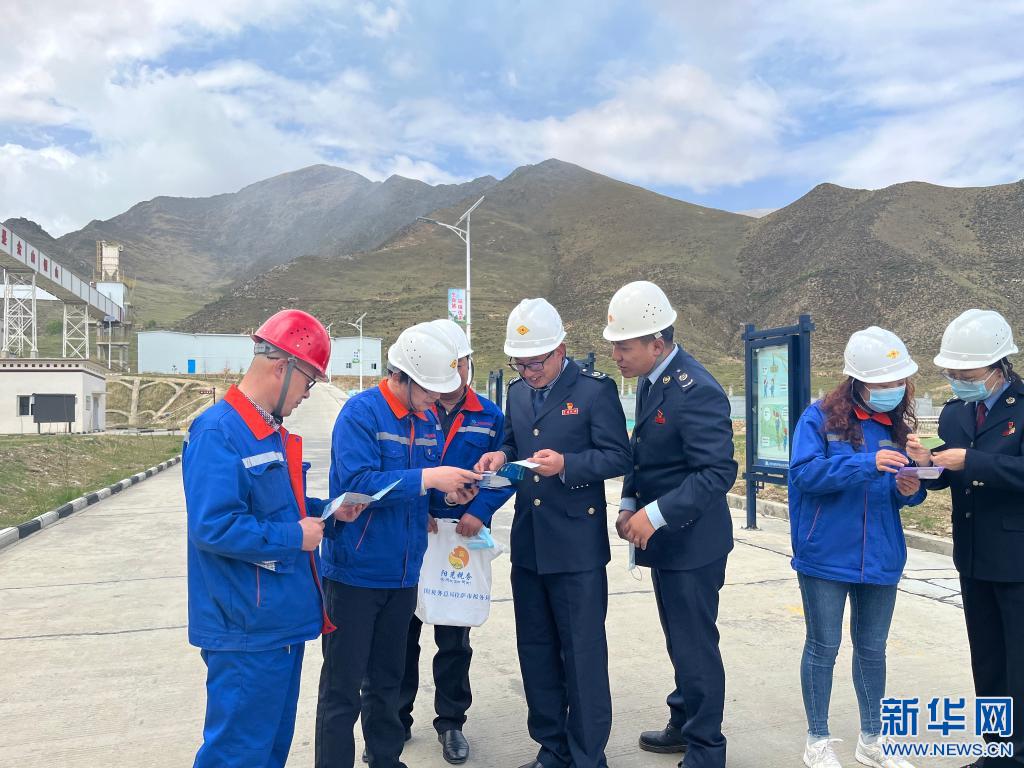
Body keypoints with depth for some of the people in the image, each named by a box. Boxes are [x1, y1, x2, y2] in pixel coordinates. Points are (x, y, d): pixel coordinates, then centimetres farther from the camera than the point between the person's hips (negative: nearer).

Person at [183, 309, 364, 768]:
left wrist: (329, 513, 4)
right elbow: (213, 527, -28)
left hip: (283, 620, 10)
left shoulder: (272, 433, 11)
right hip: (248, 630, -10)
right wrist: (294, 537, -19)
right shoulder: (218, 432, -20)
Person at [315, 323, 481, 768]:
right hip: (356, 571, -6)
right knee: (342, 685, 4)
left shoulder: (426, 420, 7)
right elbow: (358, 482, -26)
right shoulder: (361, 411, -14)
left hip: (403, 572, 7)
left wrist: (451, 490, -9)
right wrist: (427, 478, -27)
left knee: (387, 678, 20)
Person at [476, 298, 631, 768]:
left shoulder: (596, 390, -9)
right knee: (535, 651, 16)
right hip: (528, 544, 7)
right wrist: (502, 457, -3)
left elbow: (617, 457, -11)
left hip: (577, 546, -6)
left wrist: (567, 464, -25)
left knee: (582, 653, 4)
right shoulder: (517, 392, 10)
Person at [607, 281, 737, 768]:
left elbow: (718, 473, -26)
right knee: (680, 640, 22)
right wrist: (629, 504, 3)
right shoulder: (650, 380, 5)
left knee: (695, 646, 3)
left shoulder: (696, 391, -23)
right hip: (663, 538, 9)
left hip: (692, 541, -9)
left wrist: (656, 514, -30)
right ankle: (684, 725, 39)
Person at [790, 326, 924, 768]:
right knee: (823, 647, 7)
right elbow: (805, 472, -20)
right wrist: (867, 463, -28)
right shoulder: (819, 417, -9)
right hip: (826, 556, -4)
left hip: (881, 558, 5)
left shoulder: (896, 425, 6)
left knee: (872, 648, 16)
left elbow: (900, 490, 12)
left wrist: (909, 489, -12)